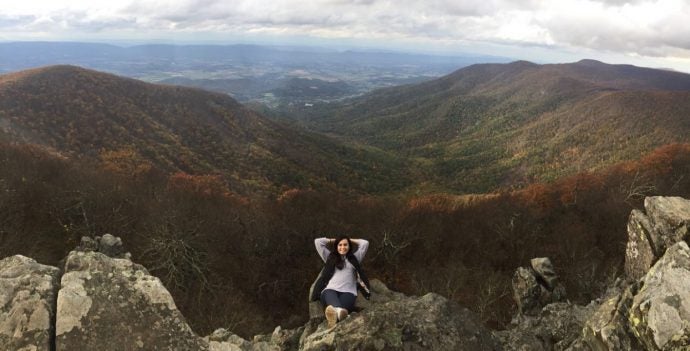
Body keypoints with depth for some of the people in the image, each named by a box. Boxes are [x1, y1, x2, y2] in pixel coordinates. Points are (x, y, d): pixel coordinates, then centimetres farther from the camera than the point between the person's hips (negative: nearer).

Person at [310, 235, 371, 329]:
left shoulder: (354, 258, 32)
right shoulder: (330, 257, 30)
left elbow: (365, 243, 30)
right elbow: (318, 242, 27)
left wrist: (350, 240, 40)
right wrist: (333, 241, 38)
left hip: (348, 292, 1)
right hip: (330, 290, 0)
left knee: (344, 305, -40)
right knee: (330, 295, -43)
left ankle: (335, 313, -77)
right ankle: (339, 310, -78)